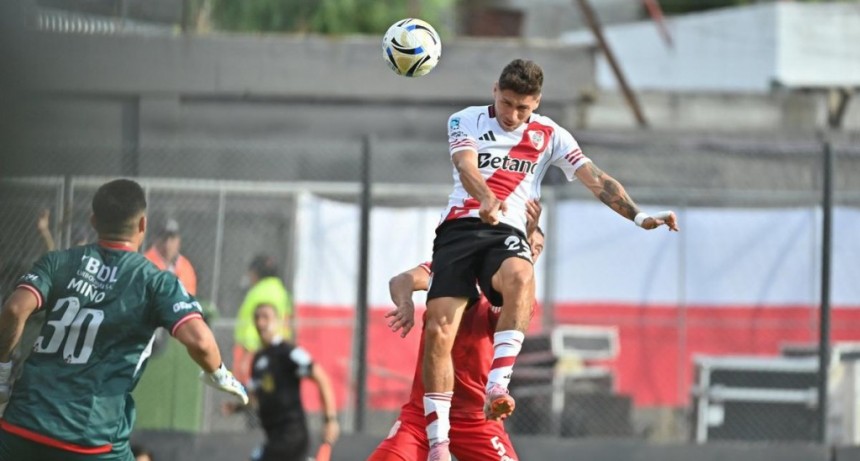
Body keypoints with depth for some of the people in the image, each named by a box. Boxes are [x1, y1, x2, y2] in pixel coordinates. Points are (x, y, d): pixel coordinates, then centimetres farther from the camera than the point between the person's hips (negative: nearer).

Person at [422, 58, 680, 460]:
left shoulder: (549, 135, 12)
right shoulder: (466, 121, 9)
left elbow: (595, 179, 6)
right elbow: (466, 166, -11)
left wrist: (639, 217, -9)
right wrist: (486, 200, -33)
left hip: (506, 233, 0)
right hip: (460, 228, 0)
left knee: (519, 276, -38)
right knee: (438, 331, -16)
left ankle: (497, 387, -44)